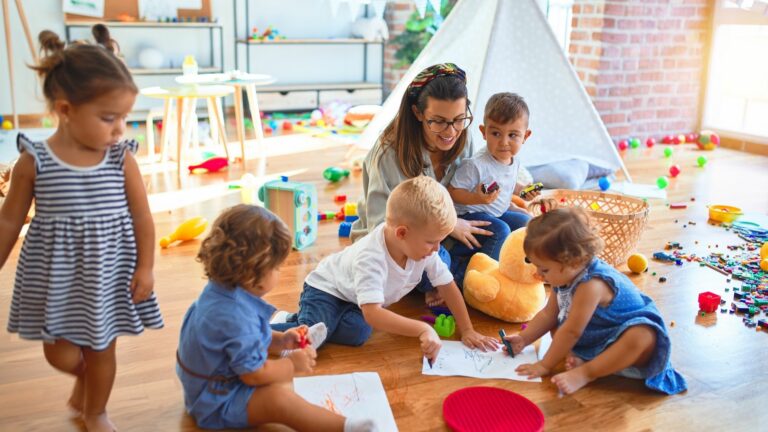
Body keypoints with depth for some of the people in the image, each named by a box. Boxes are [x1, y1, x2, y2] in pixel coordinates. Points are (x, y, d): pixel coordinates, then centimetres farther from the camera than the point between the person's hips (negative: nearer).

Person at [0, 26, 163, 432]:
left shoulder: (122, 160, -10)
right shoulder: (34, 161, -13)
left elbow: (142, 218, -3)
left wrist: (145, 268, -6)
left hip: (107, 272, 1)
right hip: (55, 274, 0)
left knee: (101, 349, 15)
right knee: (61, 355, 8)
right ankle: (84, 378, 44)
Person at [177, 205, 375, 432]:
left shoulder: (220, 290, -2)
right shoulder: (236, 316, -33)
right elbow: (254, 375, -27)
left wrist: (280, 340, 5)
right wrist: (292, 364, -13)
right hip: (217, 403, -11)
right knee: (279, 398, -30)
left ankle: (299, 345, 52)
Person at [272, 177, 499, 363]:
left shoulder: (424, 249, -18)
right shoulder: (371, 259, -39)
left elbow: (448, 286, -5)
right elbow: (372, 314, -47)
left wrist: (467, 331, -7)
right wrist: (422, 329, -53)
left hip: (354, 301, 7)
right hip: (325, 289, -7)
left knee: (357, 333, -23)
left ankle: (294, 321, 1)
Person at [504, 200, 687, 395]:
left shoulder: (591, 285, -32)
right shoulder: (564, 276, -4)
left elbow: (571, 331, -28)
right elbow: (549, 314, 9)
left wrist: (545, 365, -21)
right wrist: (523, 339, 1)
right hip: (594, 339, 9)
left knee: (643, 337, -39)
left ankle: (584, 373, -31)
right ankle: (578, 359, -16)